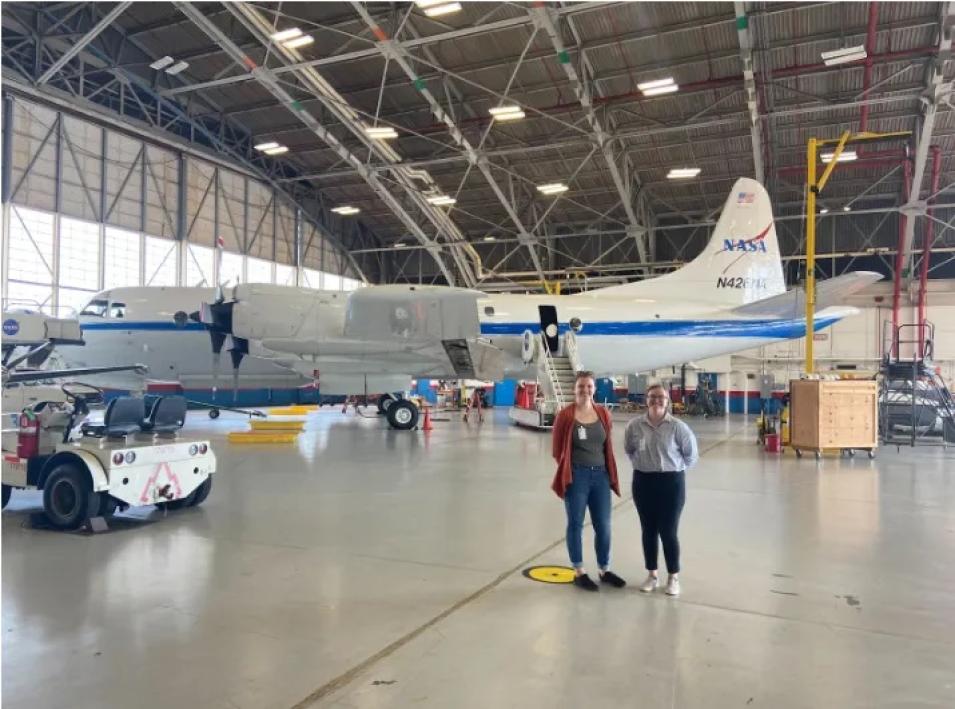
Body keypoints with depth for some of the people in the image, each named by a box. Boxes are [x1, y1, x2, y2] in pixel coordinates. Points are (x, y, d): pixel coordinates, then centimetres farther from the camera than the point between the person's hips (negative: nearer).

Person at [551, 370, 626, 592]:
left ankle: (605, 570, 29)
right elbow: (558, 449, -2)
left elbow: (608, 447, 12)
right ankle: (579, 573, 20)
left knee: (603, 526, 12)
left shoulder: (604, 414, 5)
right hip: (576, 476, -4)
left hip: (600, 475, 4)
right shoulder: (565, 415, -8)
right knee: (576, 524, 8)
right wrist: (568, 470, 0)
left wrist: (610, 474, 9)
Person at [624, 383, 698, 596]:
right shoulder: (635, 425, -6)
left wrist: (676, 469, 3)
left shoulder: (677, 426, -12)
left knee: (668, 532, 2)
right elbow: (628, 449, 13)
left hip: (671, 483, -2)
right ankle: (651, 575, 26)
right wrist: (641, 464, 8)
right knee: (648, 531, 12)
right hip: (643, 482, 3)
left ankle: (674, 577, 19)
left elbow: (691, 454, 0)